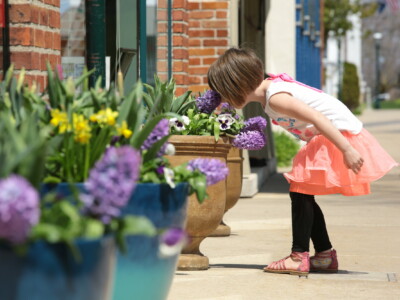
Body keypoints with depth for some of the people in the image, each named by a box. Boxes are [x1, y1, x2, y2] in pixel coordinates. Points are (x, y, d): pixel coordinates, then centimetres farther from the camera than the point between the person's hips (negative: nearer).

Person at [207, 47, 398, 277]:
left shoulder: (275, 98, -21)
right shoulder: (272, 86, 8)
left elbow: (317, 119, -27)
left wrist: (347, 150, -30)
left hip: (340, 135, -10)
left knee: (301, 192, -12)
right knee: (303, 195, 12)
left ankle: (299, 257, -10)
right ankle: (326, 255, 18)